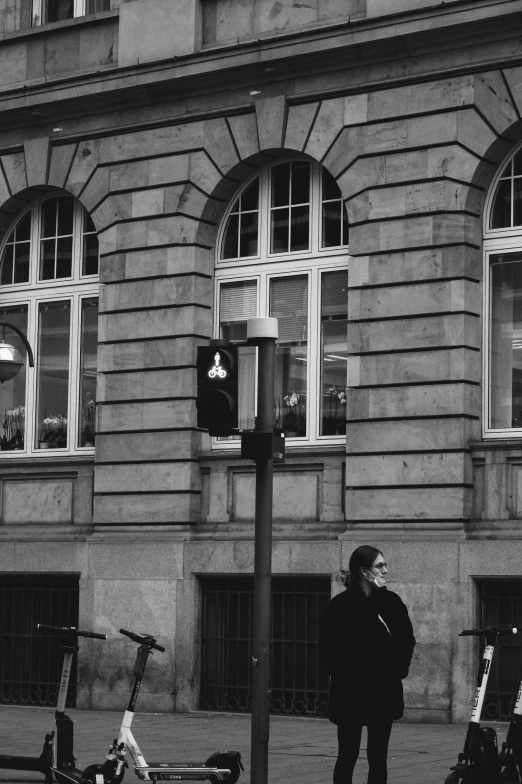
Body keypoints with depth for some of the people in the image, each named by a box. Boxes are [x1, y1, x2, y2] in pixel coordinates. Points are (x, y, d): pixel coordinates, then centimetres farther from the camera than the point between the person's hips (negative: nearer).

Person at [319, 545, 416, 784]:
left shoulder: (392, 602, 4)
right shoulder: (341, 605, -9)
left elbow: (407, 639, 14)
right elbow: (328, 650, -5)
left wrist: (399, 668, 4)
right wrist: (345, 674, -8)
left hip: (384, 692, 4)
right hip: (350, 693, -4)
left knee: (378, 757, 7)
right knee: (347, 755, 2)